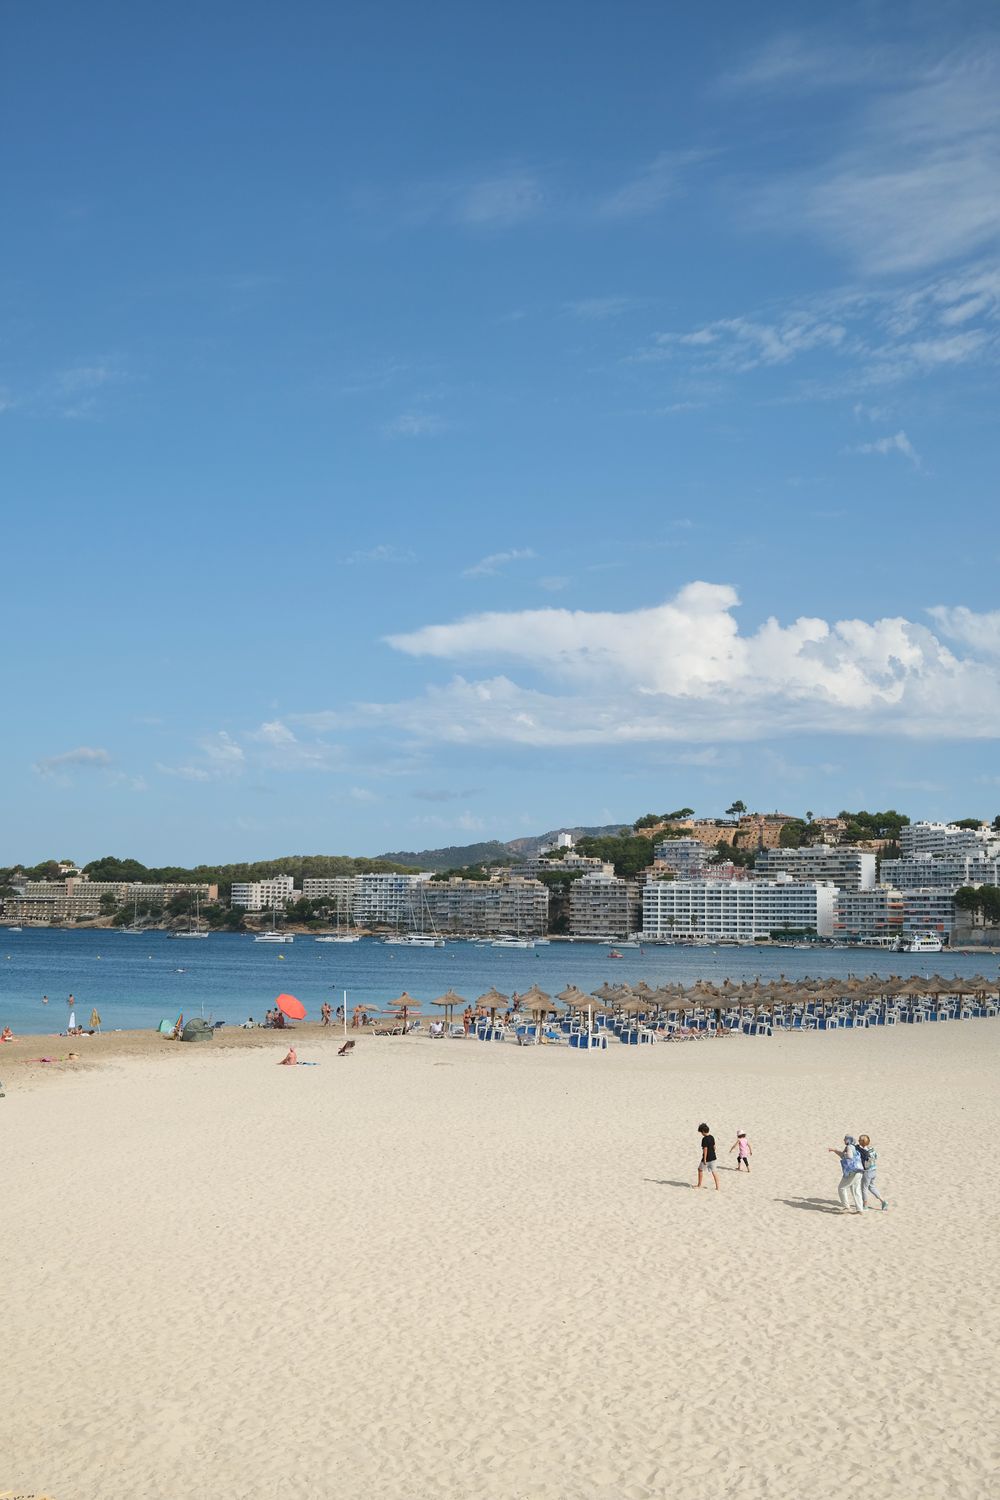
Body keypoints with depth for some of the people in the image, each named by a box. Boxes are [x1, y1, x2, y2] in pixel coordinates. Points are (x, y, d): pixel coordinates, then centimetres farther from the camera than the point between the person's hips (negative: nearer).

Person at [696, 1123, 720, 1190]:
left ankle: (700, 1184, 25)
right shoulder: (712, 1137, 5)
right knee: (714, 1171, 6)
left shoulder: (704, 1139, -19)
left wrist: (704, 1159, -18)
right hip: (713, 1157, 7)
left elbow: (705, 1149, -21)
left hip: (707, 1157, -7)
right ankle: (717, 1187, 3)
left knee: (700, 1169, 15)